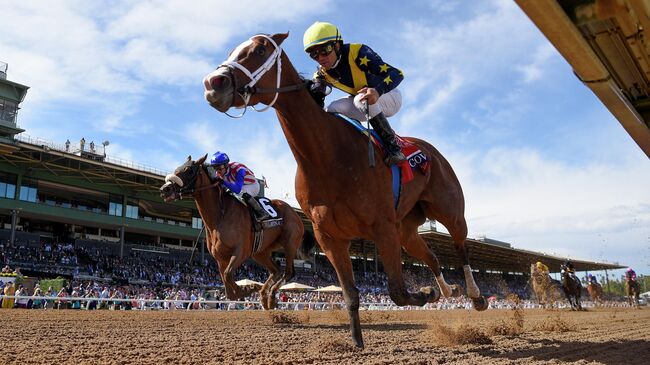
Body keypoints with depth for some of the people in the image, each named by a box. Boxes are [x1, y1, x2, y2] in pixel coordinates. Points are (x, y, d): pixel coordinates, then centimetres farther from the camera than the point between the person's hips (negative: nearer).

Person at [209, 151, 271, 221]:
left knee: (242, 192, -36)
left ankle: (261, 212, -26)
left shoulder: (238, 169, -38)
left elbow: (237, 189, -48)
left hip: (253, 185, -7)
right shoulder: (218, 173, -16)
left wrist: (223, 181, -58)